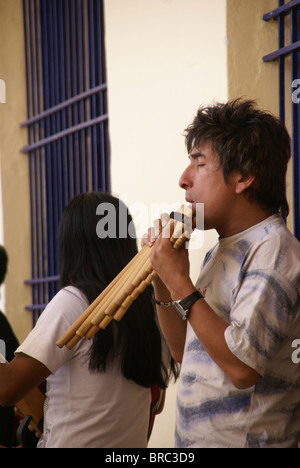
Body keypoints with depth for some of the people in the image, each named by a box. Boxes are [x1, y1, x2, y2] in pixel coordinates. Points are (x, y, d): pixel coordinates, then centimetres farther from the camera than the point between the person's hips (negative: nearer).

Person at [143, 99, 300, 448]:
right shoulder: (221, 252, 9)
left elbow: (242, 366, -26)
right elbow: (183, 350, 14)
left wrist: (179, 282, -21)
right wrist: (161, 279, 1)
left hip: (246, 440, -8)